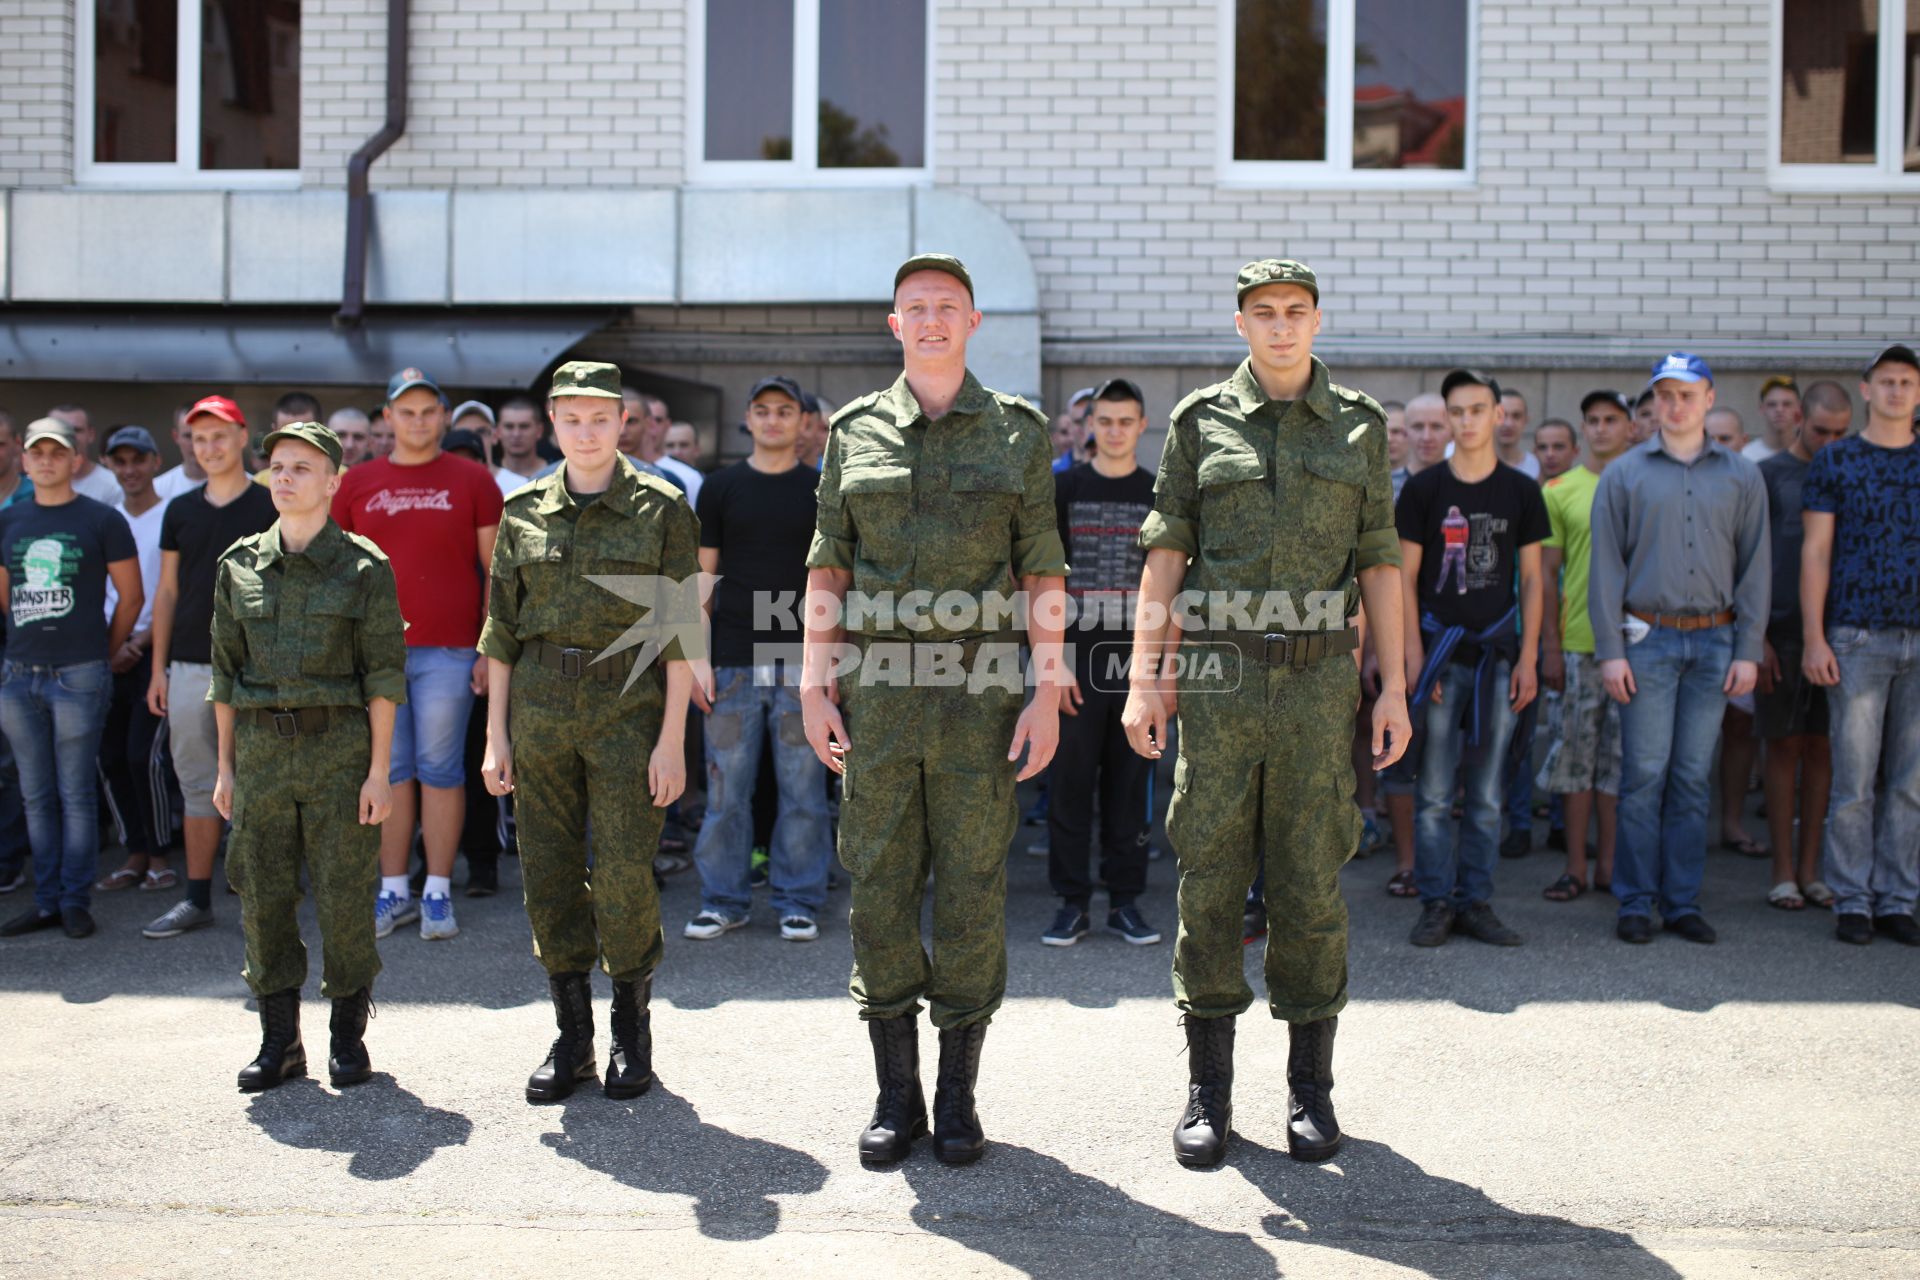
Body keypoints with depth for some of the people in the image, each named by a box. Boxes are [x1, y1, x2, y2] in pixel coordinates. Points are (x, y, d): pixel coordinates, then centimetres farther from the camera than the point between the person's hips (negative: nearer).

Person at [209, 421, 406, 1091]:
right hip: (261, 751, 3)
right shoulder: (240, 565, 8)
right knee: (263, 898, 6)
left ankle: (347, 1036, 17)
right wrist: (225, 765, 10)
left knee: (343, 898, 1)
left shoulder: (364, 567, -2)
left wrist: (379, 770, -8)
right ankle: (279, 1041, 19)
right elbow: (226, 672, 13)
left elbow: (384, 675, -4)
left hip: (340, 749, -3)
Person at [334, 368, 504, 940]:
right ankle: (393, 892, 16)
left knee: (440, 770, 2)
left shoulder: (472, 480, 3)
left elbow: (497, 569, 3)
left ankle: (438, 894, 10)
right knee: (390, 771, 8)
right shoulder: (358, 483, 10)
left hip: (448, 651, -2)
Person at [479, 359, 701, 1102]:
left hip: (627, 706, -3)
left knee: (625, 874, -5)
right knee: (548, 874, 5)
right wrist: (496, 734, 6)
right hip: (540, 707, 3)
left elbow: (680, 631, -3)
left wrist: (672, 738, -8)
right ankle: (572, 1034, 19)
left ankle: (632, 1029, 15)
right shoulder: (523, 512, 8)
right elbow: (502, 629, 11)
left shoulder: (662, 510, -1)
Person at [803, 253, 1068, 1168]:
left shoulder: (1018, 431, 6)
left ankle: (959, 1095, 16)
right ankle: (896, 1095, 16)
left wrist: (1047, 690, -4)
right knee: (879, 884, 4)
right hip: (878, 686, 1)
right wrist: (815, 683, 2)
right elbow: (827, 567, 9)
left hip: (981, 688, -1)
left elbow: (1042, 573, 4)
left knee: (972, 887, 3)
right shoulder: (855, 431, 9)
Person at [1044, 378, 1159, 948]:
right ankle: (1071, 904, 9)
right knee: (1070, 784, 1)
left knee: (1129, 786, 6)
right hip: (1076, 664, -1)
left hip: (1137, 665, 1)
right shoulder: (1063, 489, 4)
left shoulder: (1160, 496, 8)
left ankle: (1126, 901, 14)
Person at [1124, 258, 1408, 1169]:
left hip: (1319, 680, 1)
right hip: (1218, 676, 0)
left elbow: (1380, 562, 9)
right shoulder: (1200, 421, 7)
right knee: (1209, 879, 2)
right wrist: (1142, 677, -3)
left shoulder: (1359, 425, 10)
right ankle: (1208, 1089, 13)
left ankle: (1310, 1086, 17)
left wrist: (1394, 687, 4)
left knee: (1311, 881, 4)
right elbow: (1166, 552, 5)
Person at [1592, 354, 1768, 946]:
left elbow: (1754, 566, 9)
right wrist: (1610, 649, -6)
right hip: (1648, 640, -2)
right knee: (1644, 775, -3)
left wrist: (1748, 650, 1)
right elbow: (1606, 565, 2)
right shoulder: (1624, 475, 5)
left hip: (1715, 641, 2)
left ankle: (1683, 902, 13)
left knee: (1692, 776, 5)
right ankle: (1635, 902, 4)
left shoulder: (1741, 475, 10)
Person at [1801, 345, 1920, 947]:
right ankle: (1852, 901, 6)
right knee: (1854, 781, -2)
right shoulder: (1834, 461, 5)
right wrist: (1814, 639, -6)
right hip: (1857, 640, -2)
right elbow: (1815, 553, 2)